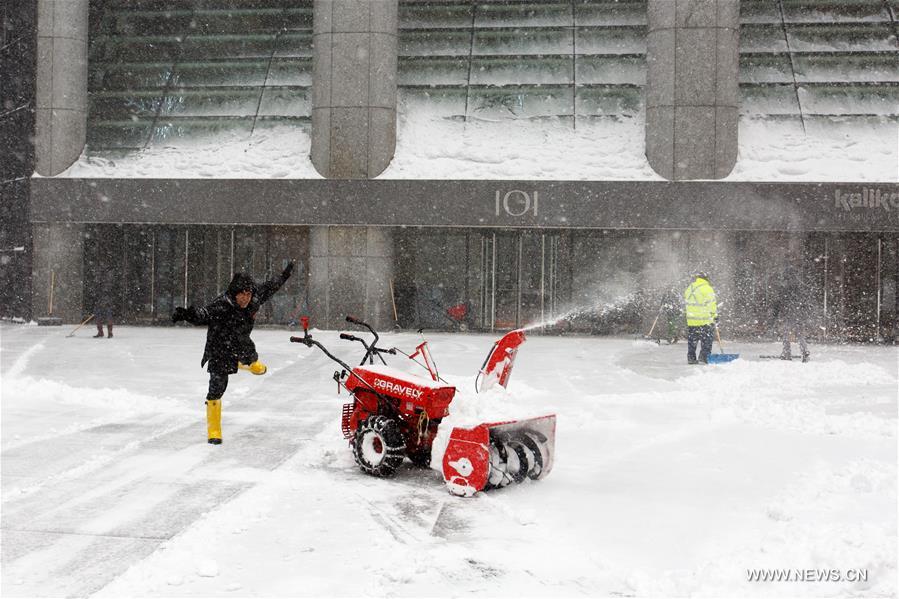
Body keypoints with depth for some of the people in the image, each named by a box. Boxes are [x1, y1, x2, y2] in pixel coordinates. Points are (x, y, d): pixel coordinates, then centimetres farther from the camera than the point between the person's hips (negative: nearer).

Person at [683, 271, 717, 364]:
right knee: (706, 341, 1)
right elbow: (712, 304, -11)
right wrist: (715, 316, -6)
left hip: (691, 321, 6)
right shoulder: (707, 289, -10)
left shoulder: (688, 289, 11)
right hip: (705, 321, -6)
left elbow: (685, 304, 18)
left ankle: (691, 358, 14)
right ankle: (703, 358, -5)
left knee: (692, 341, 14)